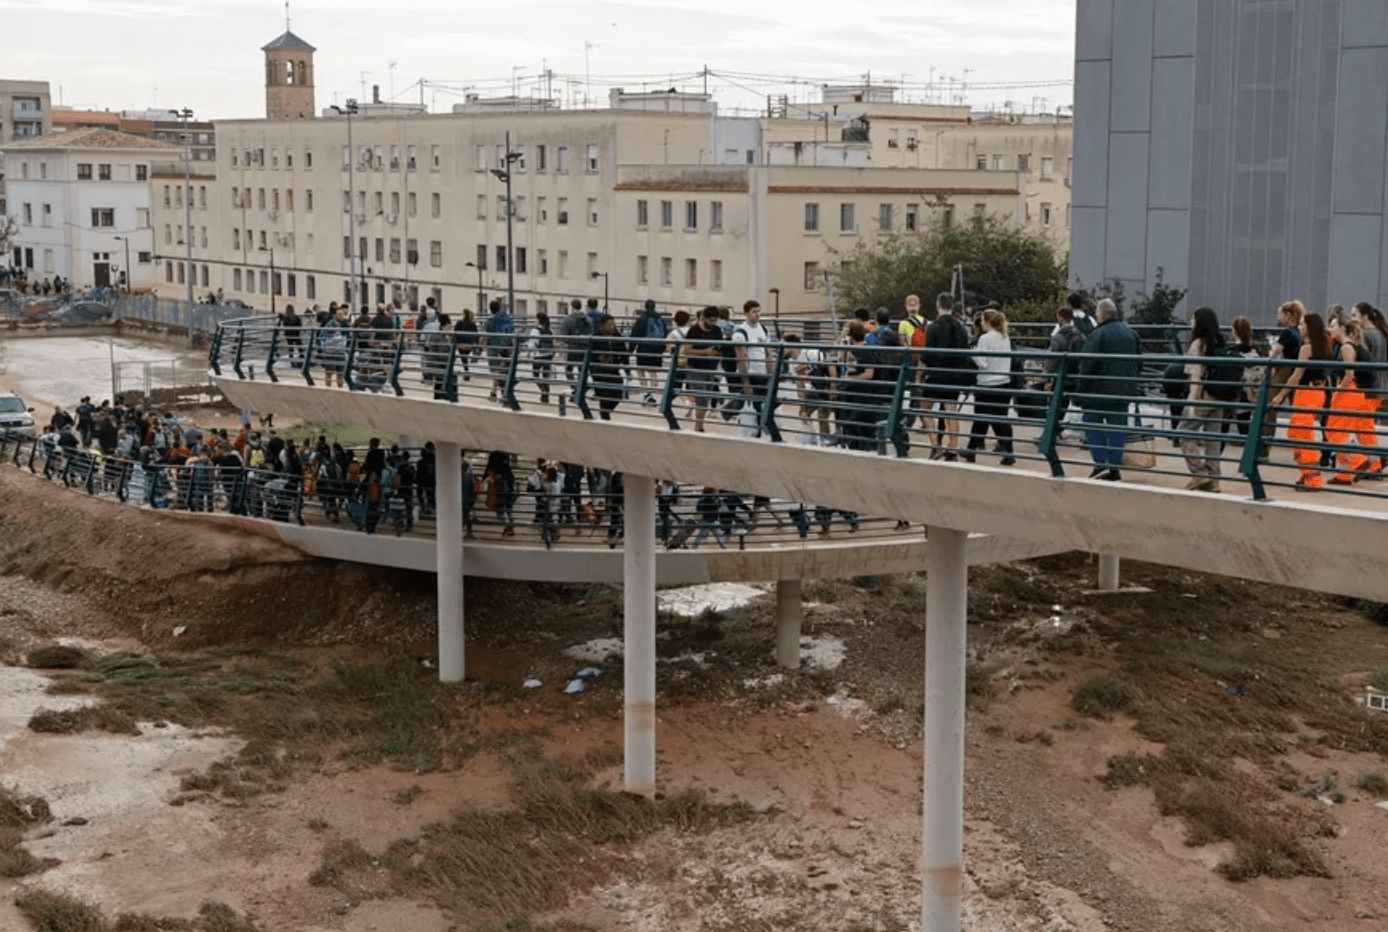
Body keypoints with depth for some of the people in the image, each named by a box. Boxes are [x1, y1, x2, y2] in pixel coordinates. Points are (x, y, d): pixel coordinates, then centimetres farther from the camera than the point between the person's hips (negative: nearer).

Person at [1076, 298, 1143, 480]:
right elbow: (1139, 362, 17)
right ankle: (1115, 468, 8)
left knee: (1092, 426, 5)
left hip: (1099, 391, -6)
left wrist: (1081, 390, -8)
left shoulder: (1097, 334, -14)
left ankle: (1101, 463, -7)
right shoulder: (1131, 333, 9)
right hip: (1124, 391, 6)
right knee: (1118, 429, 9)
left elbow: (1087, 366, -15)